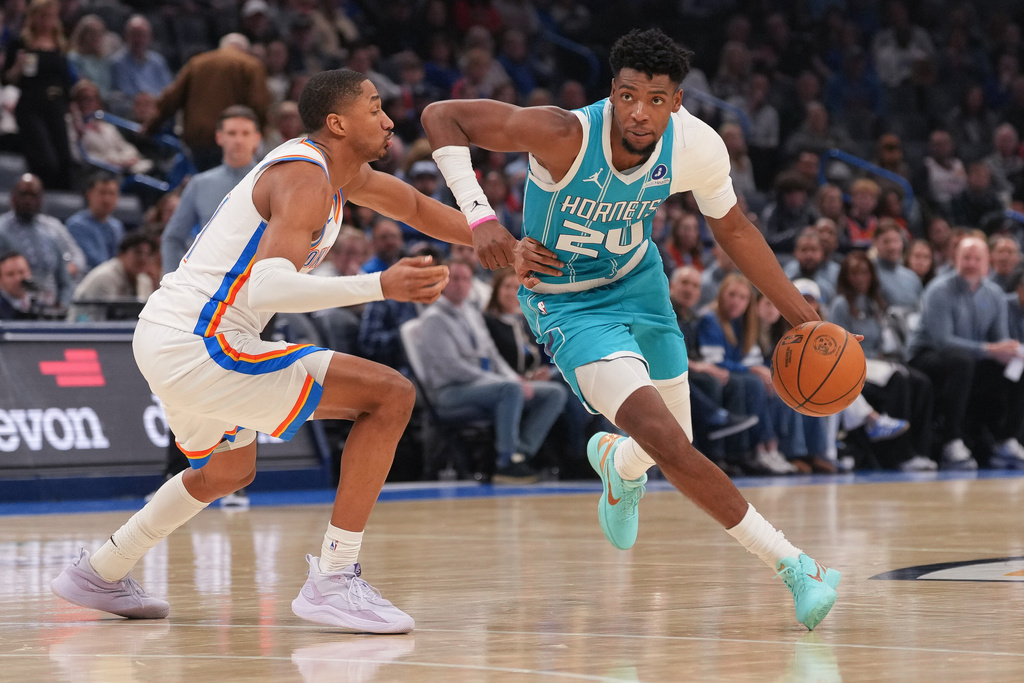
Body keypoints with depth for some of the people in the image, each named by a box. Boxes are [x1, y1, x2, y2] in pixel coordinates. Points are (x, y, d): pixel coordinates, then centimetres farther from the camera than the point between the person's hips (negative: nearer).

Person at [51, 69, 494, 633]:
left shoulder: (345, 172, 14)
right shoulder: (305, 182, -17)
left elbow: (417, 208, 30)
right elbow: (264, 288, -31)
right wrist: (379, 286, -37)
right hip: (200, 347, -10)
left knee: (230, 470, 37)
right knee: (390, 395, -12)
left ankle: (100, 574, 44)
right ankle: (332, 581, -11)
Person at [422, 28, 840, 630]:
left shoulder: (697, 147, -20)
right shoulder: (566, 135, -34)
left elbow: (732, 227, 1)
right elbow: (441, 116, -29)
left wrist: (799, 313, 2)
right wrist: (479, 216, -37)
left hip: (638, 281, 5)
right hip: (567, 304, -5)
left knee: (671, 447, 18)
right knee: (666, 440, -23)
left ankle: (618, 464, 57)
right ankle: (792, 564, -15)